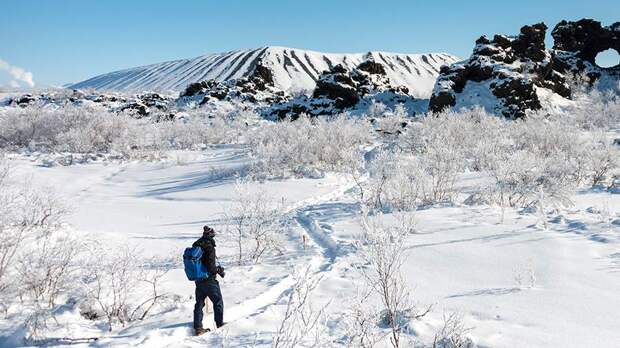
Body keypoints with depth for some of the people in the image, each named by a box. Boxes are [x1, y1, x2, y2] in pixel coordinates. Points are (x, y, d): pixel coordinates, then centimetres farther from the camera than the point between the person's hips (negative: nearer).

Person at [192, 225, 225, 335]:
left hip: (198, 280, 7)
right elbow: (210, 265, -24)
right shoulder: (209, 247, -19)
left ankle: (198, 327, 12)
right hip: (209, 280, -7)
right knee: (218, 301, 11)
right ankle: (219, 323, 17)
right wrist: (219, 271, -7)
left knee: (199, 303, 14)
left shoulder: (195, 245, 4)